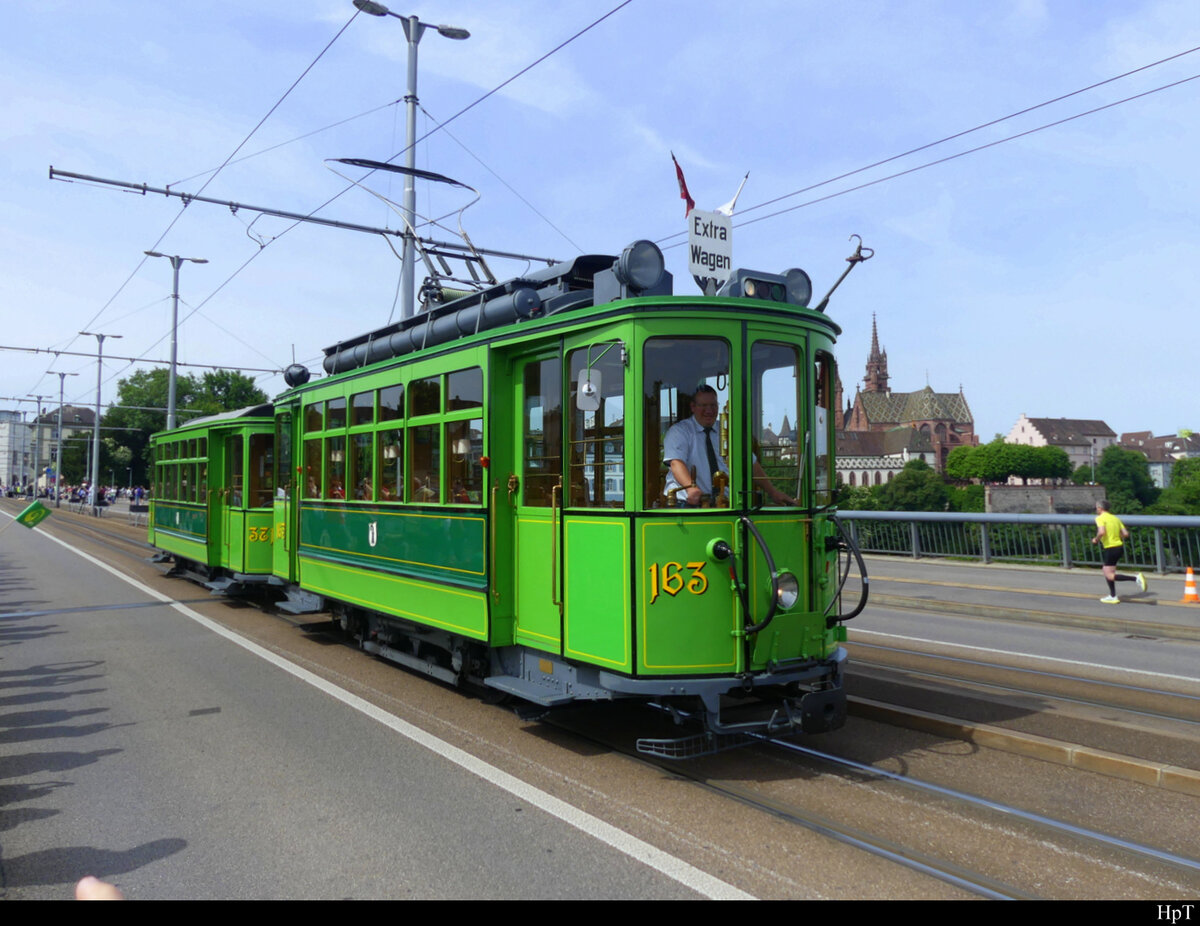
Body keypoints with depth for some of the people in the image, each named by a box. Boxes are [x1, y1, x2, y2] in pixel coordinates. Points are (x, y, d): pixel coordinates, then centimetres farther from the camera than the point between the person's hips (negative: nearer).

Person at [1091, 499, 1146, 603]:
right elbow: (1126, 534, 9)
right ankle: (1112, 596, 22)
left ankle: (1136, 578, -17)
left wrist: (1096, 540, -8)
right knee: (1107, 573, 20)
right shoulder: (1115, 518, 13)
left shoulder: (1100, 518, -9)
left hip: (1110, 548, -8)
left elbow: (1102, 532, -26)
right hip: (1119, 547, 9)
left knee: (1110, 576, -4)